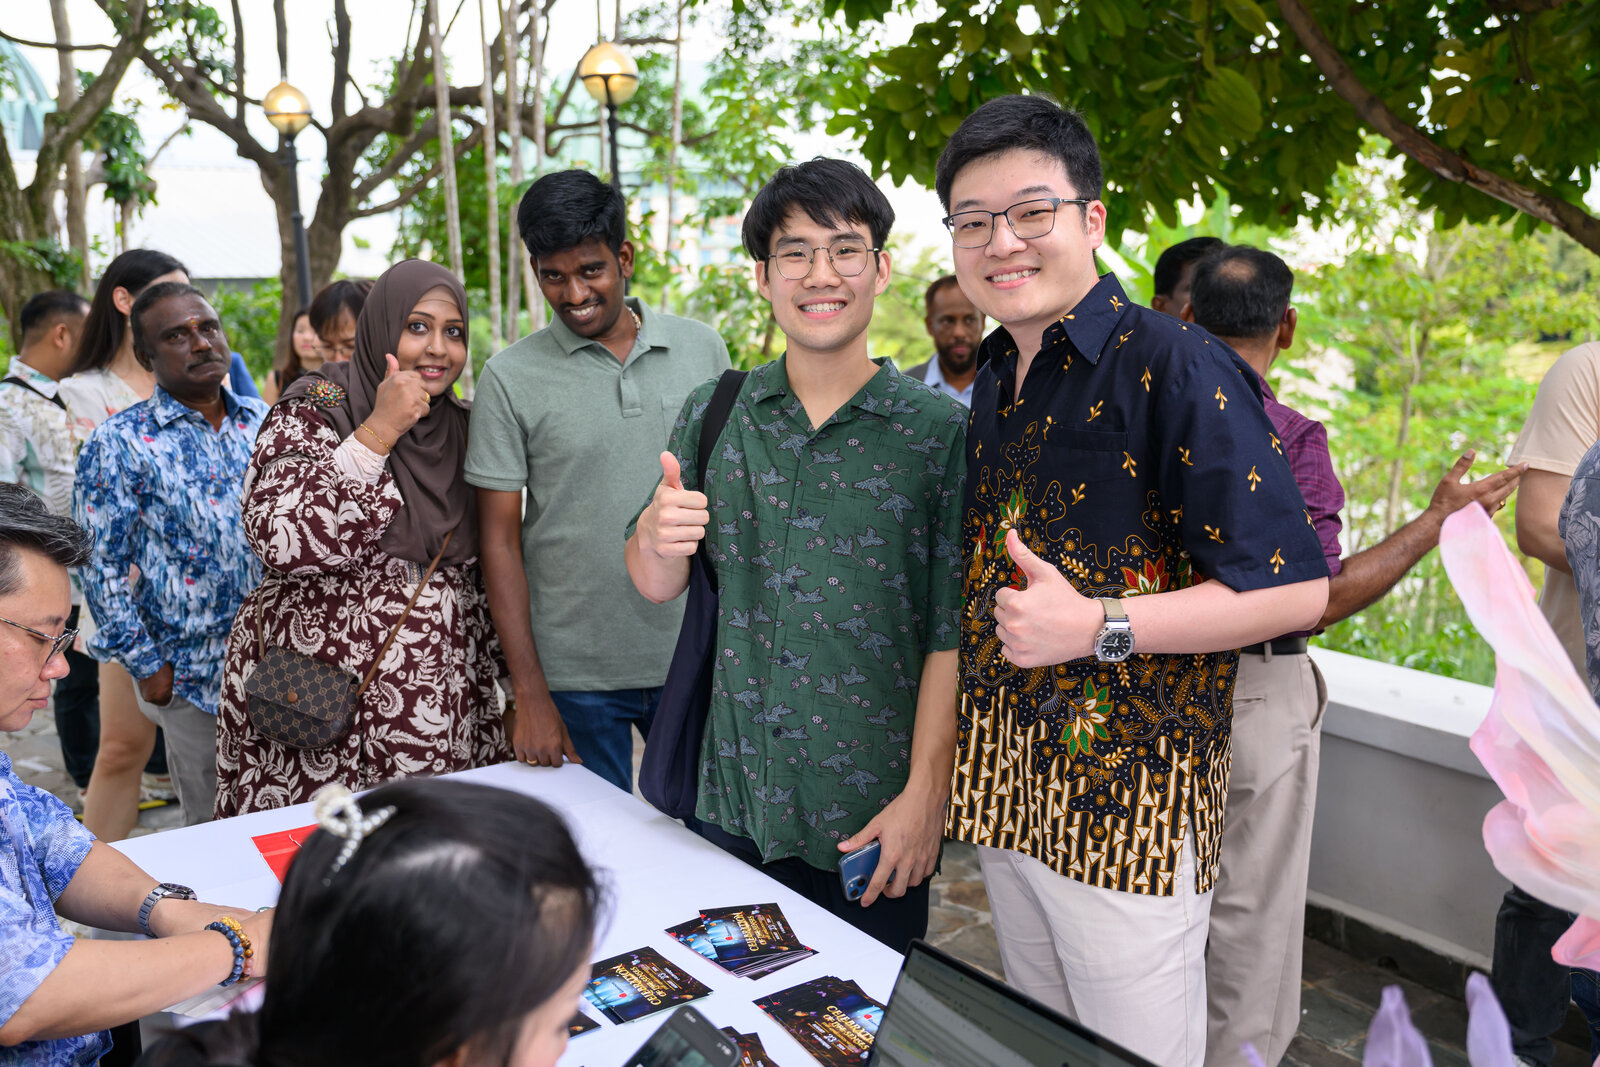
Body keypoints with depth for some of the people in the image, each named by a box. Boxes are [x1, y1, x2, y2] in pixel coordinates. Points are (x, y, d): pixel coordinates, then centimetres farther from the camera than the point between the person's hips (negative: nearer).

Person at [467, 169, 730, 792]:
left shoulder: (703, 349, 3)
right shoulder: (510, 379, -4)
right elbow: (500, 538, -3)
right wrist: (529, 692, -7)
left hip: (697, 660, 2)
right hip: (575, 675, -2)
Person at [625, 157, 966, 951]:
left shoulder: (940, 430, -6)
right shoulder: (712, 414, 3)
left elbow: (952, 633, -7)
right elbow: (657, 586, 6)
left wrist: (925, 796, -12)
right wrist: (654, 536, -16)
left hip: (874, 817, -2)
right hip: (730, 797, 3)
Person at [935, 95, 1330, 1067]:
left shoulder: (1175, 367, -15)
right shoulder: (995, 379, 10)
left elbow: (1297, 588, -18)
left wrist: (1097, 627, -24)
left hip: (1127, 794, -7)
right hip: (1006, 783, 8)